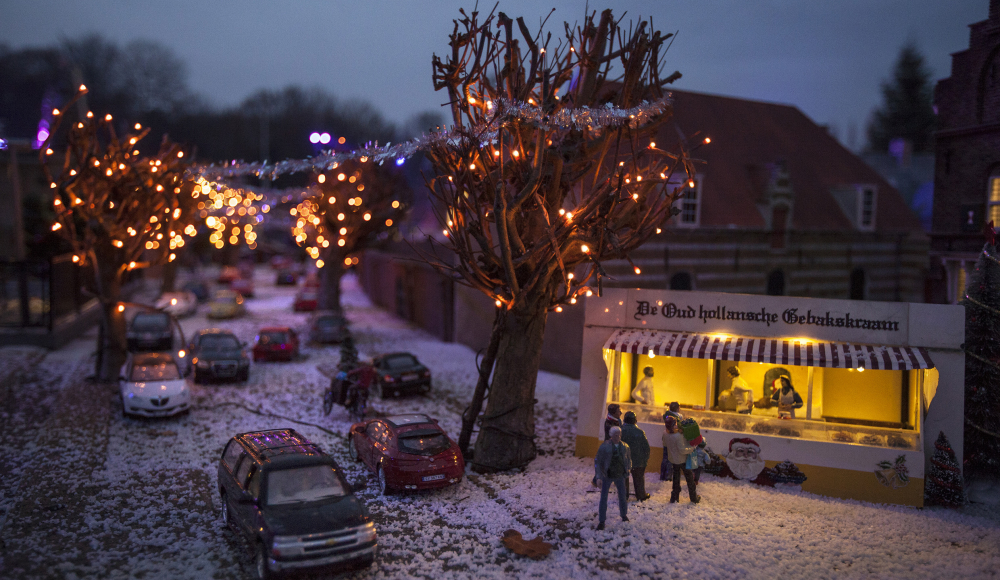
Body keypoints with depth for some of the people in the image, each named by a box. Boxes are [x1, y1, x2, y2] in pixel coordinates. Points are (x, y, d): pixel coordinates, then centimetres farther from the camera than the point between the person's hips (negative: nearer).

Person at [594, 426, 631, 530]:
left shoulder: (625, 446, -2)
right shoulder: (605, 446, -13)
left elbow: (628, 458, 15)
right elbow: (599, 461, -7)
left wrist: (627, 468, 5)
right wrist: (601, 475, -9)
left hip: (620, 475, 3)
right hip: (607, 476, -3)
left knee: (622, 496, 17)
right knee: (603, 498, -1)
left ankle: (624, 515, 40)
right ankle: (601, 521, 8)